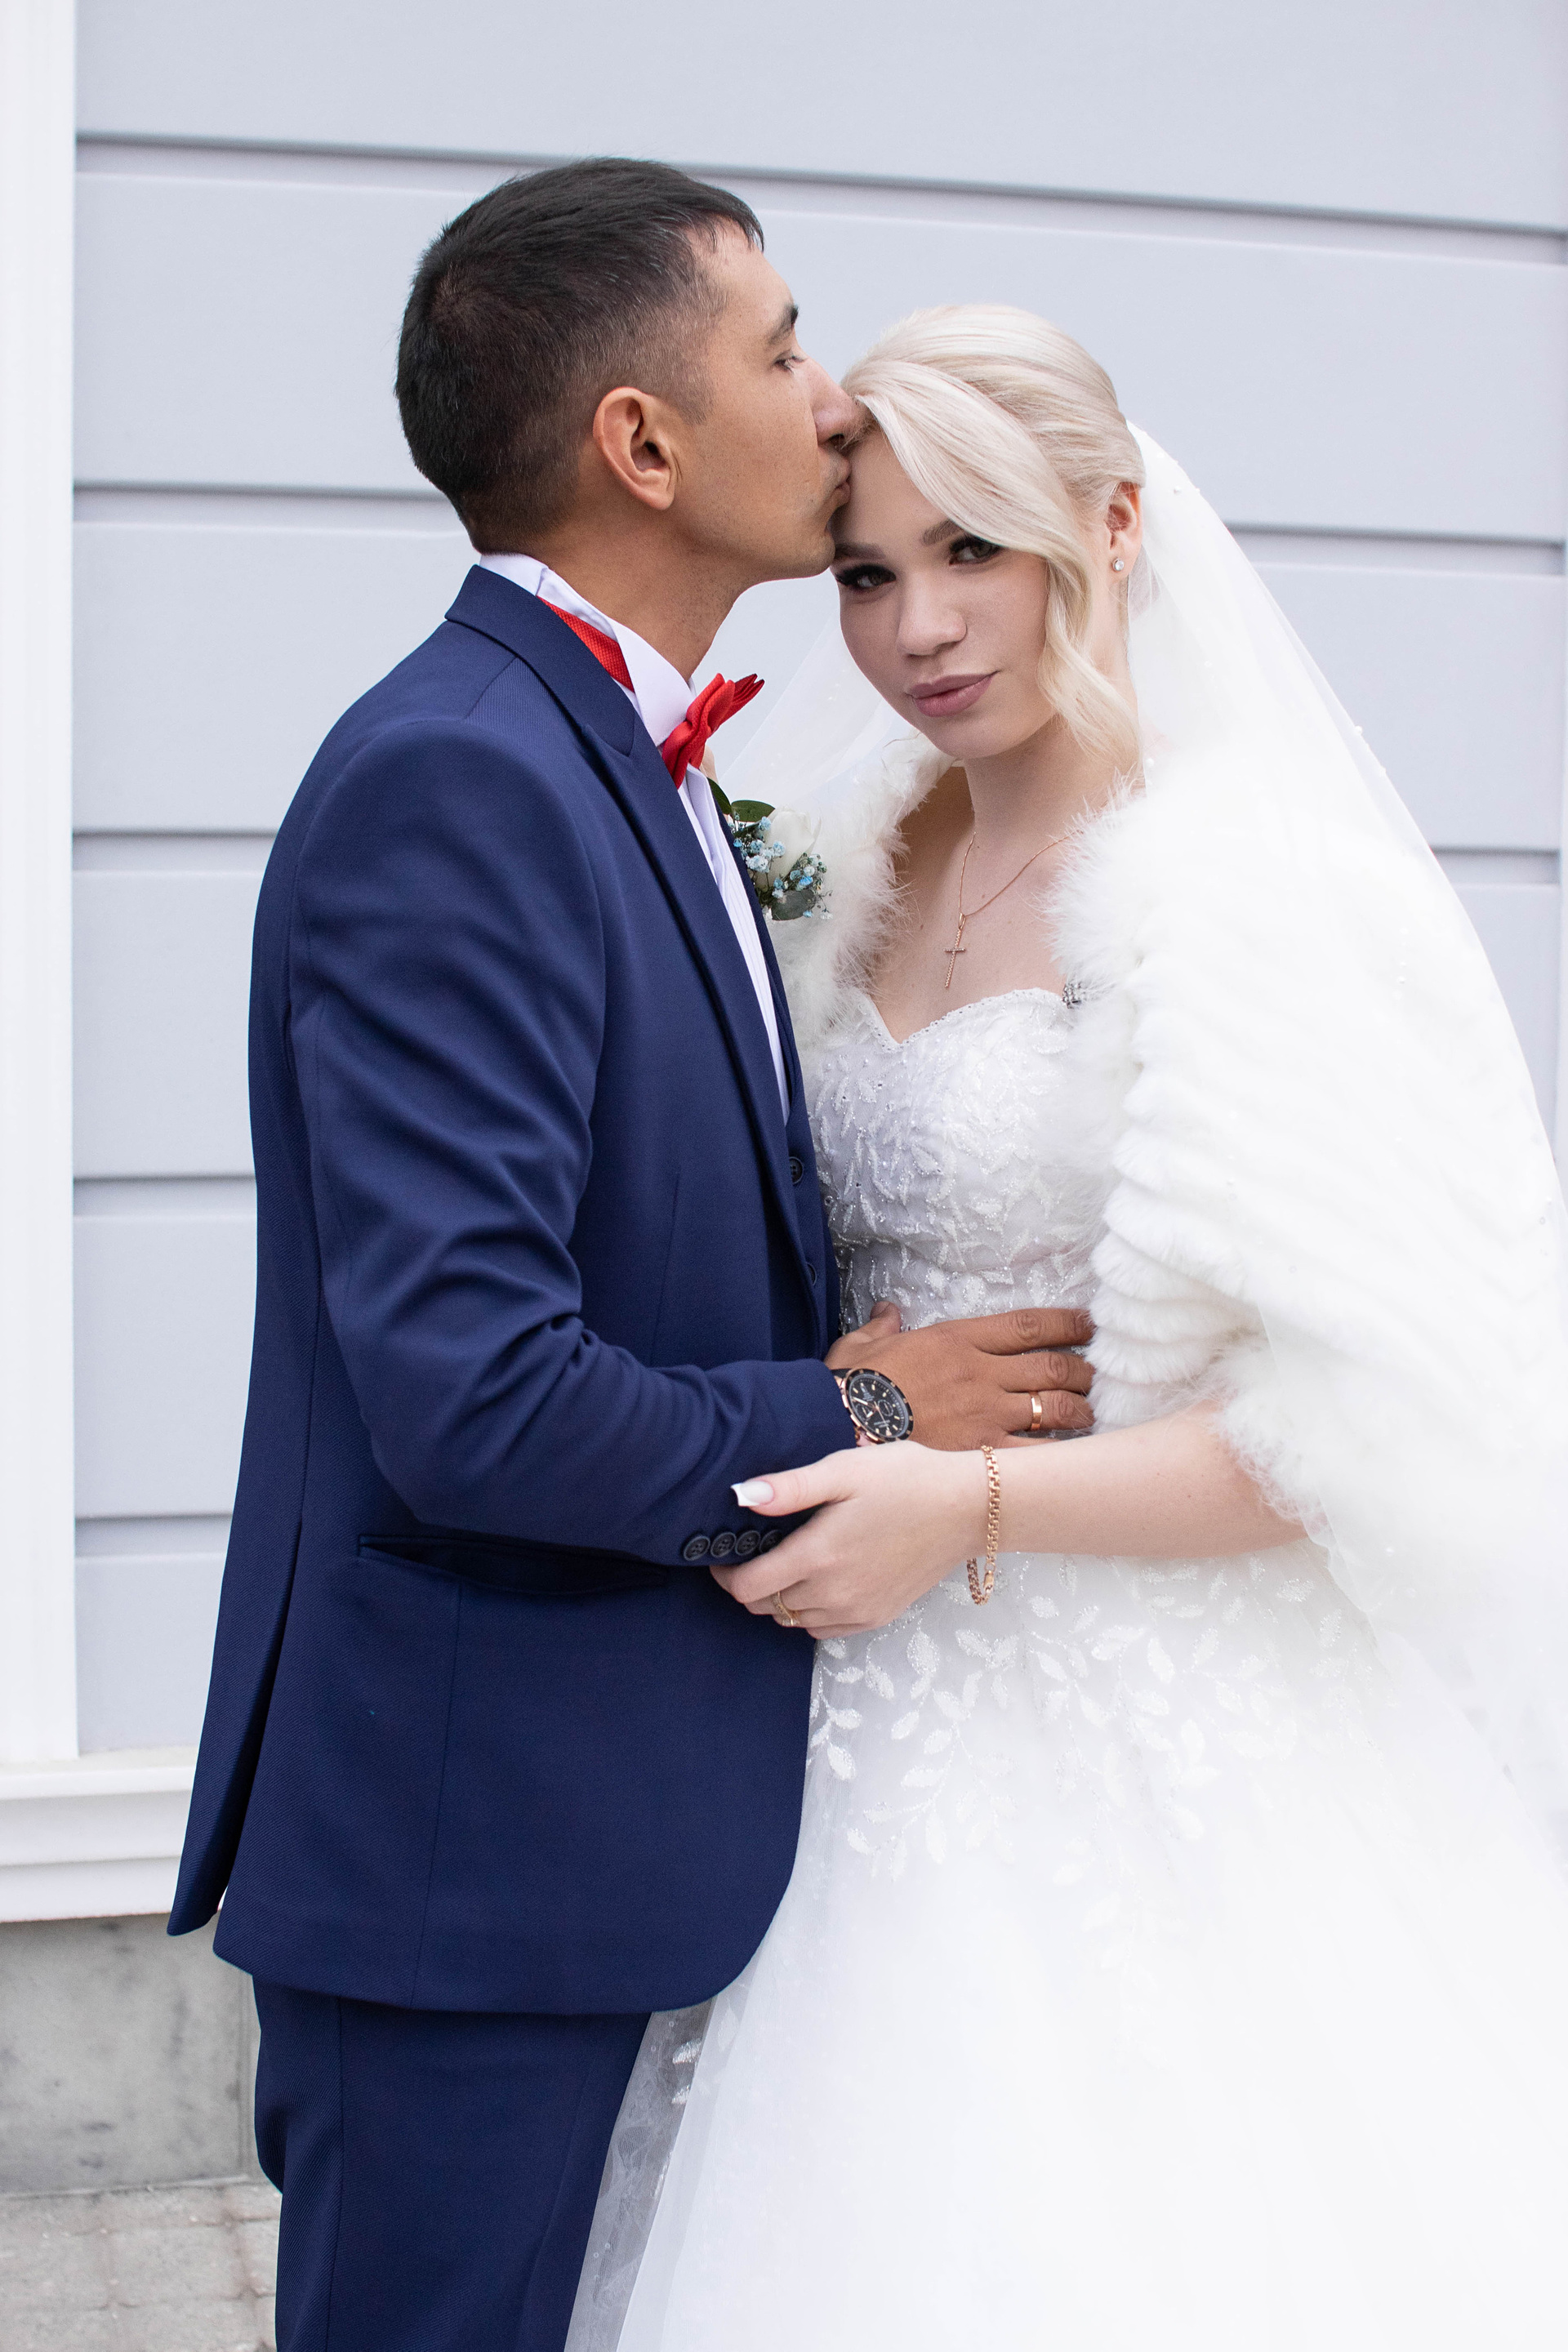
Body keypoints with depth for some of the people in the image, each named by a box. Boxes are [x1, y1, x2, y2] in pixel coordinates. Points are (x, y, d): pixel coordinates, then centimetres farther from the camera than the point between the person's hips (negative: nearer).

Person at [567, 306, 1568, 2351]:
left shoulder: (1249, 888, -14)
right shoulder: (867, 859, 8)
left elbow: (1399, 1407, -19)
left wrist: (978, 1506, -21)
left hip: (1156, 1754, -6)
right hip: (891, 1724, 7)